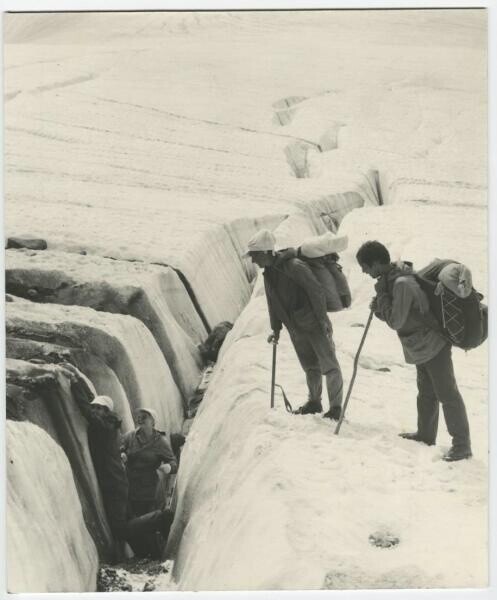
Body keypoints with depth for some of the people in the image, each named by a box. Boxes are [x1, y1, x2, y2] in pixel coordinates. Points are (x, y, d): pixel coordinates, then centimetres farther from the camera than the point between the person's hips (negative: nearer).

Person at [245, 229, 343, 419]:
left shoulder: (294, 266, -21)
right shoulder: (269, 272, 5)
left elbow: (316, 291, -19)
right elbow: (272, 302, 14)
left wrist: (322, 320, -19)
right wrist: (276, 329, 15)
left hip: (314, 325, -7)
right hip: (295, 328, 7)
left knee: (329, 365, -2)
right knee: (310, 367, 17)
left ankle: (336, 407, 4)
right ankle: (314, 403, 30)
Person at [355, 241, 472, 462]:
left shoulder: (402, 283, -27)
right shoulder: (392, 276, 3)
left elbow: (396, 321, -25)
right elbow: (395, 314, 14)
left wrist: (381, 295, -18)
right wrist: (380, 308, -5)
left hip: (433, 344, -10)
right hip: (422, 346, 10)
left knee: (447, 393, -5)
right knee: (426, 392, 20)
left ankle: (462, 444, 0)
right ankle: (426, 435, 34)